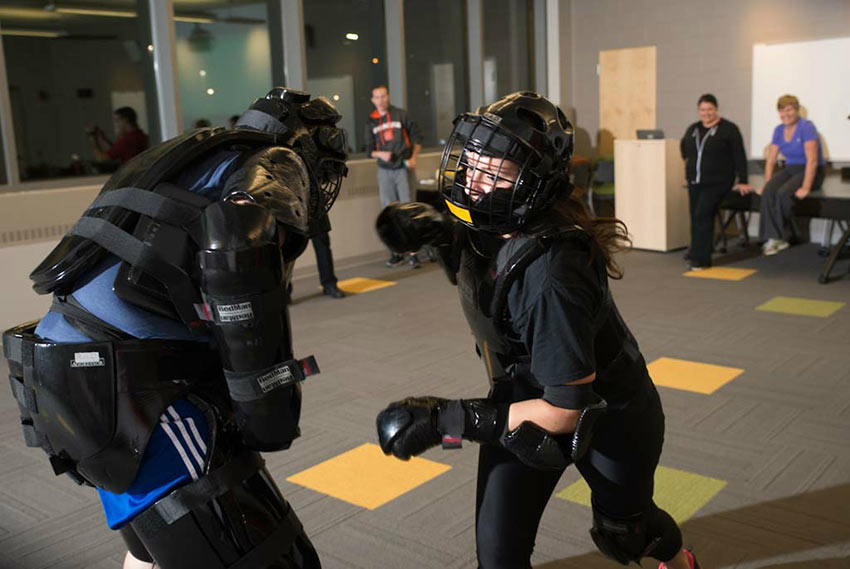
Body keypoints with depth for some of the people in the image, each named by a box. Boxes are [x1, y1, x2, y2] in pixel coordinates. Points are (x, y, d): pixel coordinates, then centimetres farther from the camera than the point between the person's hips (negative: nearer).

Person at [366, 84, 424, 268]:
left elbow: (416, 136, 6)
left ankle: (413, 253, -6)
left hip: (403, 168, -3)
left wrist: (413, 158, -5)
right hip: (384, 171, 3)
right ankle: (397, 251, 12)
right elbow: (370, 149, 12)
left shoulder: (401, 115, 2)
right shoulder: (371, 122, 9)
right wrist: (380, 154, -9)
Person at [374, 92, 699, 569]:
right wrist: (428, 226, -13)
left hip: (607, 416, -5)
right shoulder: (489, 223, -18)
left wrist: (444, 420, -31)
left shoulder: (551, 273, -39)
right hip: (525, 395, 6)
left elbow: (567, 410, -33)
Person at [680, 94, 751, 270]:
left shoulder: (728, 129, -4)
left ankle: (700, 258, -15)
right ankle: (698, 252, 16)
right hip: (695, 182, 6)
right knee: (695, 218, 4)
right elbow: (684, 148, 32)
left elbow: (739, 156, -5)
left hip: (717, 182, -6)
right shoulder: (692, 129, 12)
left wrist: (742, 181, -7)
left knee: (703, 215, -17)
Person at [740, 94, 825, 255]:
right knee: (768, 191, -25)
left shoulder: (806, 127, -13)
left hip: (810, 171, -6)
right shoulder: (779, 130, 8)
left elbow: (812, 160, -20)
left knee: (783, 193, -32)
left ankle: (779, 237, -14)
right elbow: (770, 160, 10)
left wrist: (805, 187, -27)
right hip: (790, 169, 6)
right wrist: (767, 184, 0)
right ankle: (772, 236, -27)